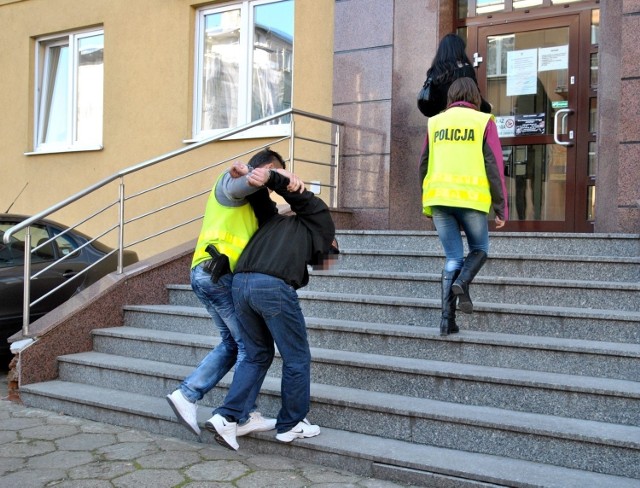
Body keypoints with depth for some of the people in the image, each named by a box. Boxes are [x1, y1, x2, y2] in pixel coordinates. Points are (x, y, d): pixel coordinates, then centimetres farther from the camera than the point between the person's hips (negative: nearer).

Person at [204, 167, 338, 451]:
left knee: (257, 355, 22)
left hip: (240, 282, 7)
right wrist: (269, 178, -7)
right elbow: (299, 195, 5)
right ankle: (291, 425, 25)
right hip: (273, 287, -7)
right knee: (297, 359, 13)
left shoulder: (279, 221, 36)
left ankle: (226, 417, 13)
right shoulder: (320, 221, 18)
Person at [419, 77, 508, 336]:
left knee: (453, 257, 10)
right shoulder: (483, 122, 3)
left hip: (439, 198, 3)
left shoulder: (435, 122, 13)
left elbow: (424, 166, 14)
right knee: (479, 249, 18)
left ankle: (447, 317, 2)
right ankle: (461, 283, -10)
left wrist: (428, 205, 22)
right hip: (471, 199, -3)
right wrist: (501, 209, 1)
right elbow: (494, 167, -2)